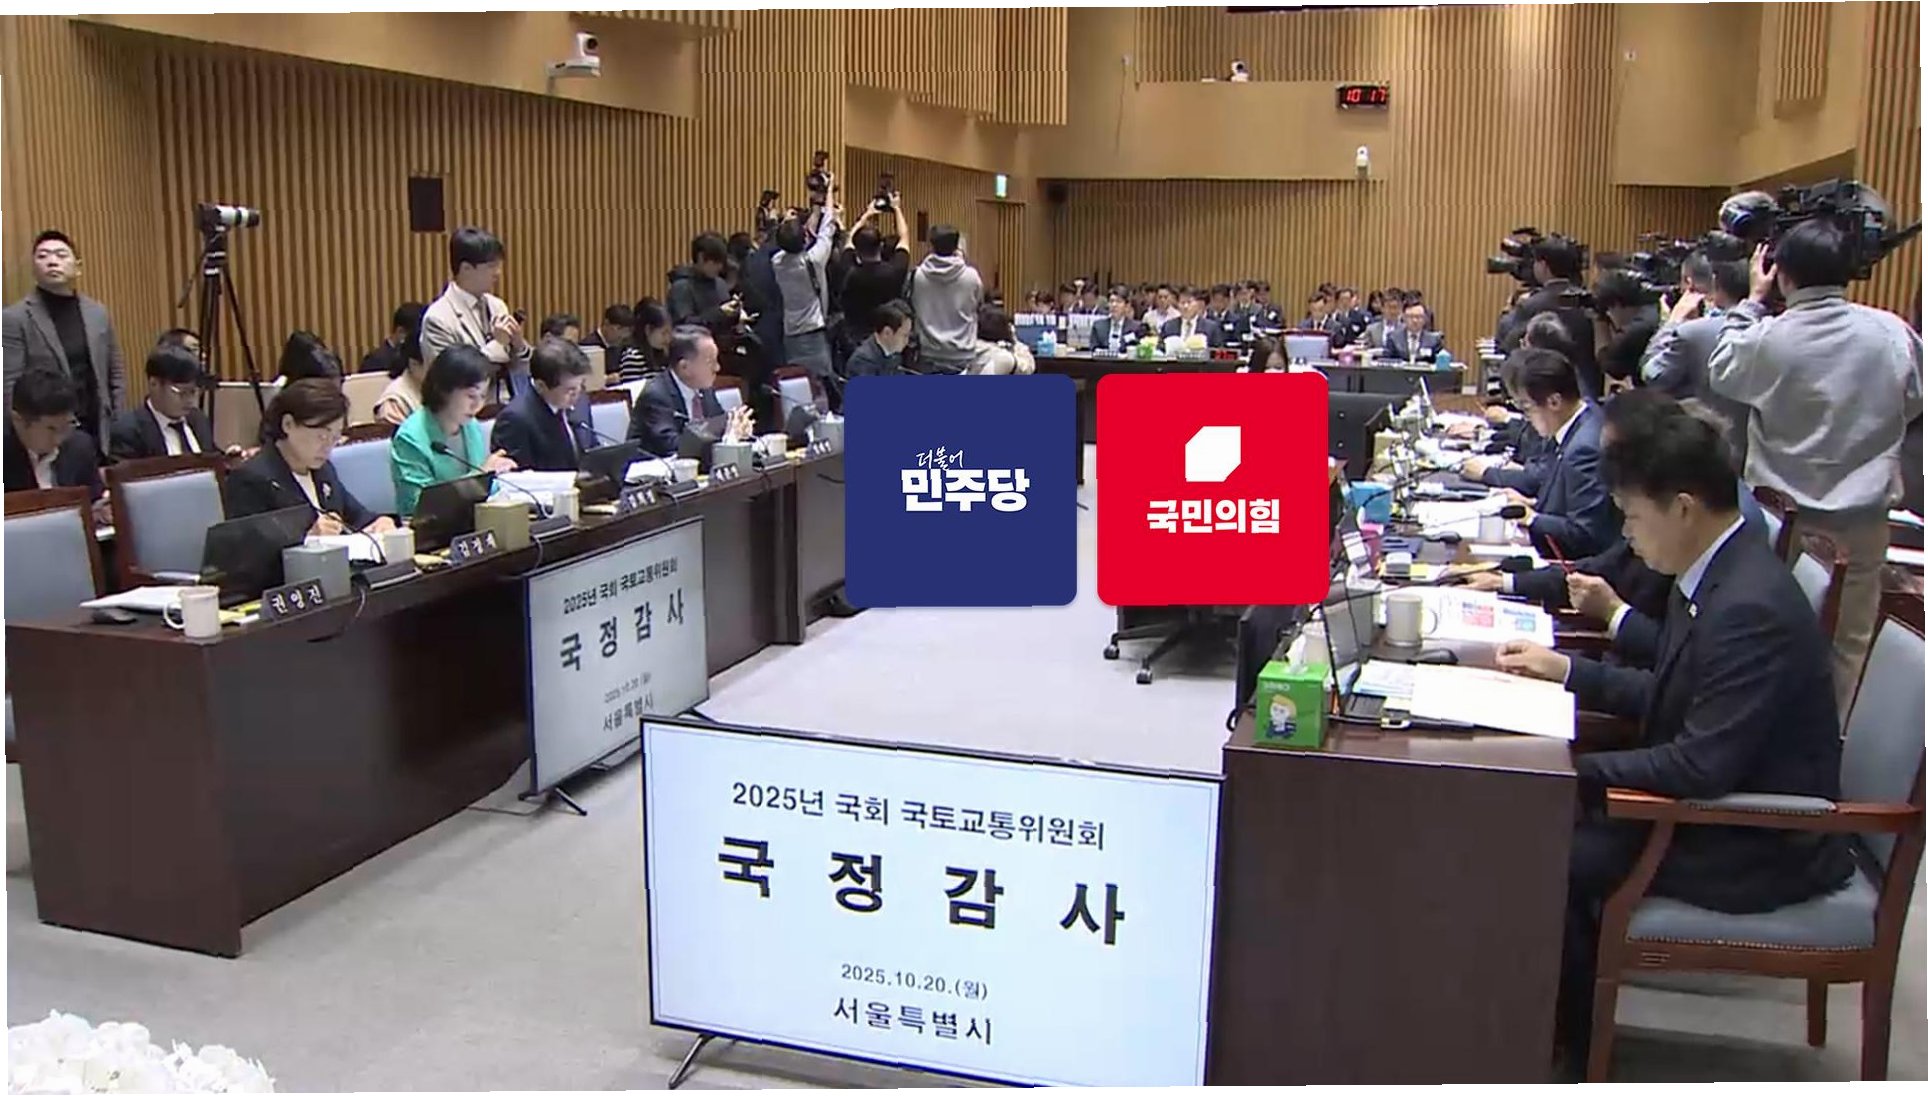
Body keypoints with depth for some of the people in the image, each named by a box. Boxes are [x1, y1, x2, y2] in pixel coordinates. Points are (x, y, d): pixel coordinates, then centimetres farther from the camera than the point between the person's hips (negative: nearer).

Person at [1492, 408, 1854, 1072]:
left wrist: (1573, 769, -24)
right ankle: (1559, 1013, 16)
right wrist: (1566, 669, 11)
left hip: (1761, 849, -10)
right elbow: (1668, 696, 14)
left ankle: (1579, 1046, 9)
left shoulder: (1750, 608, -29)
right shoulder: (1712, 577, 2)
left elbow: (1703, 767, -29)